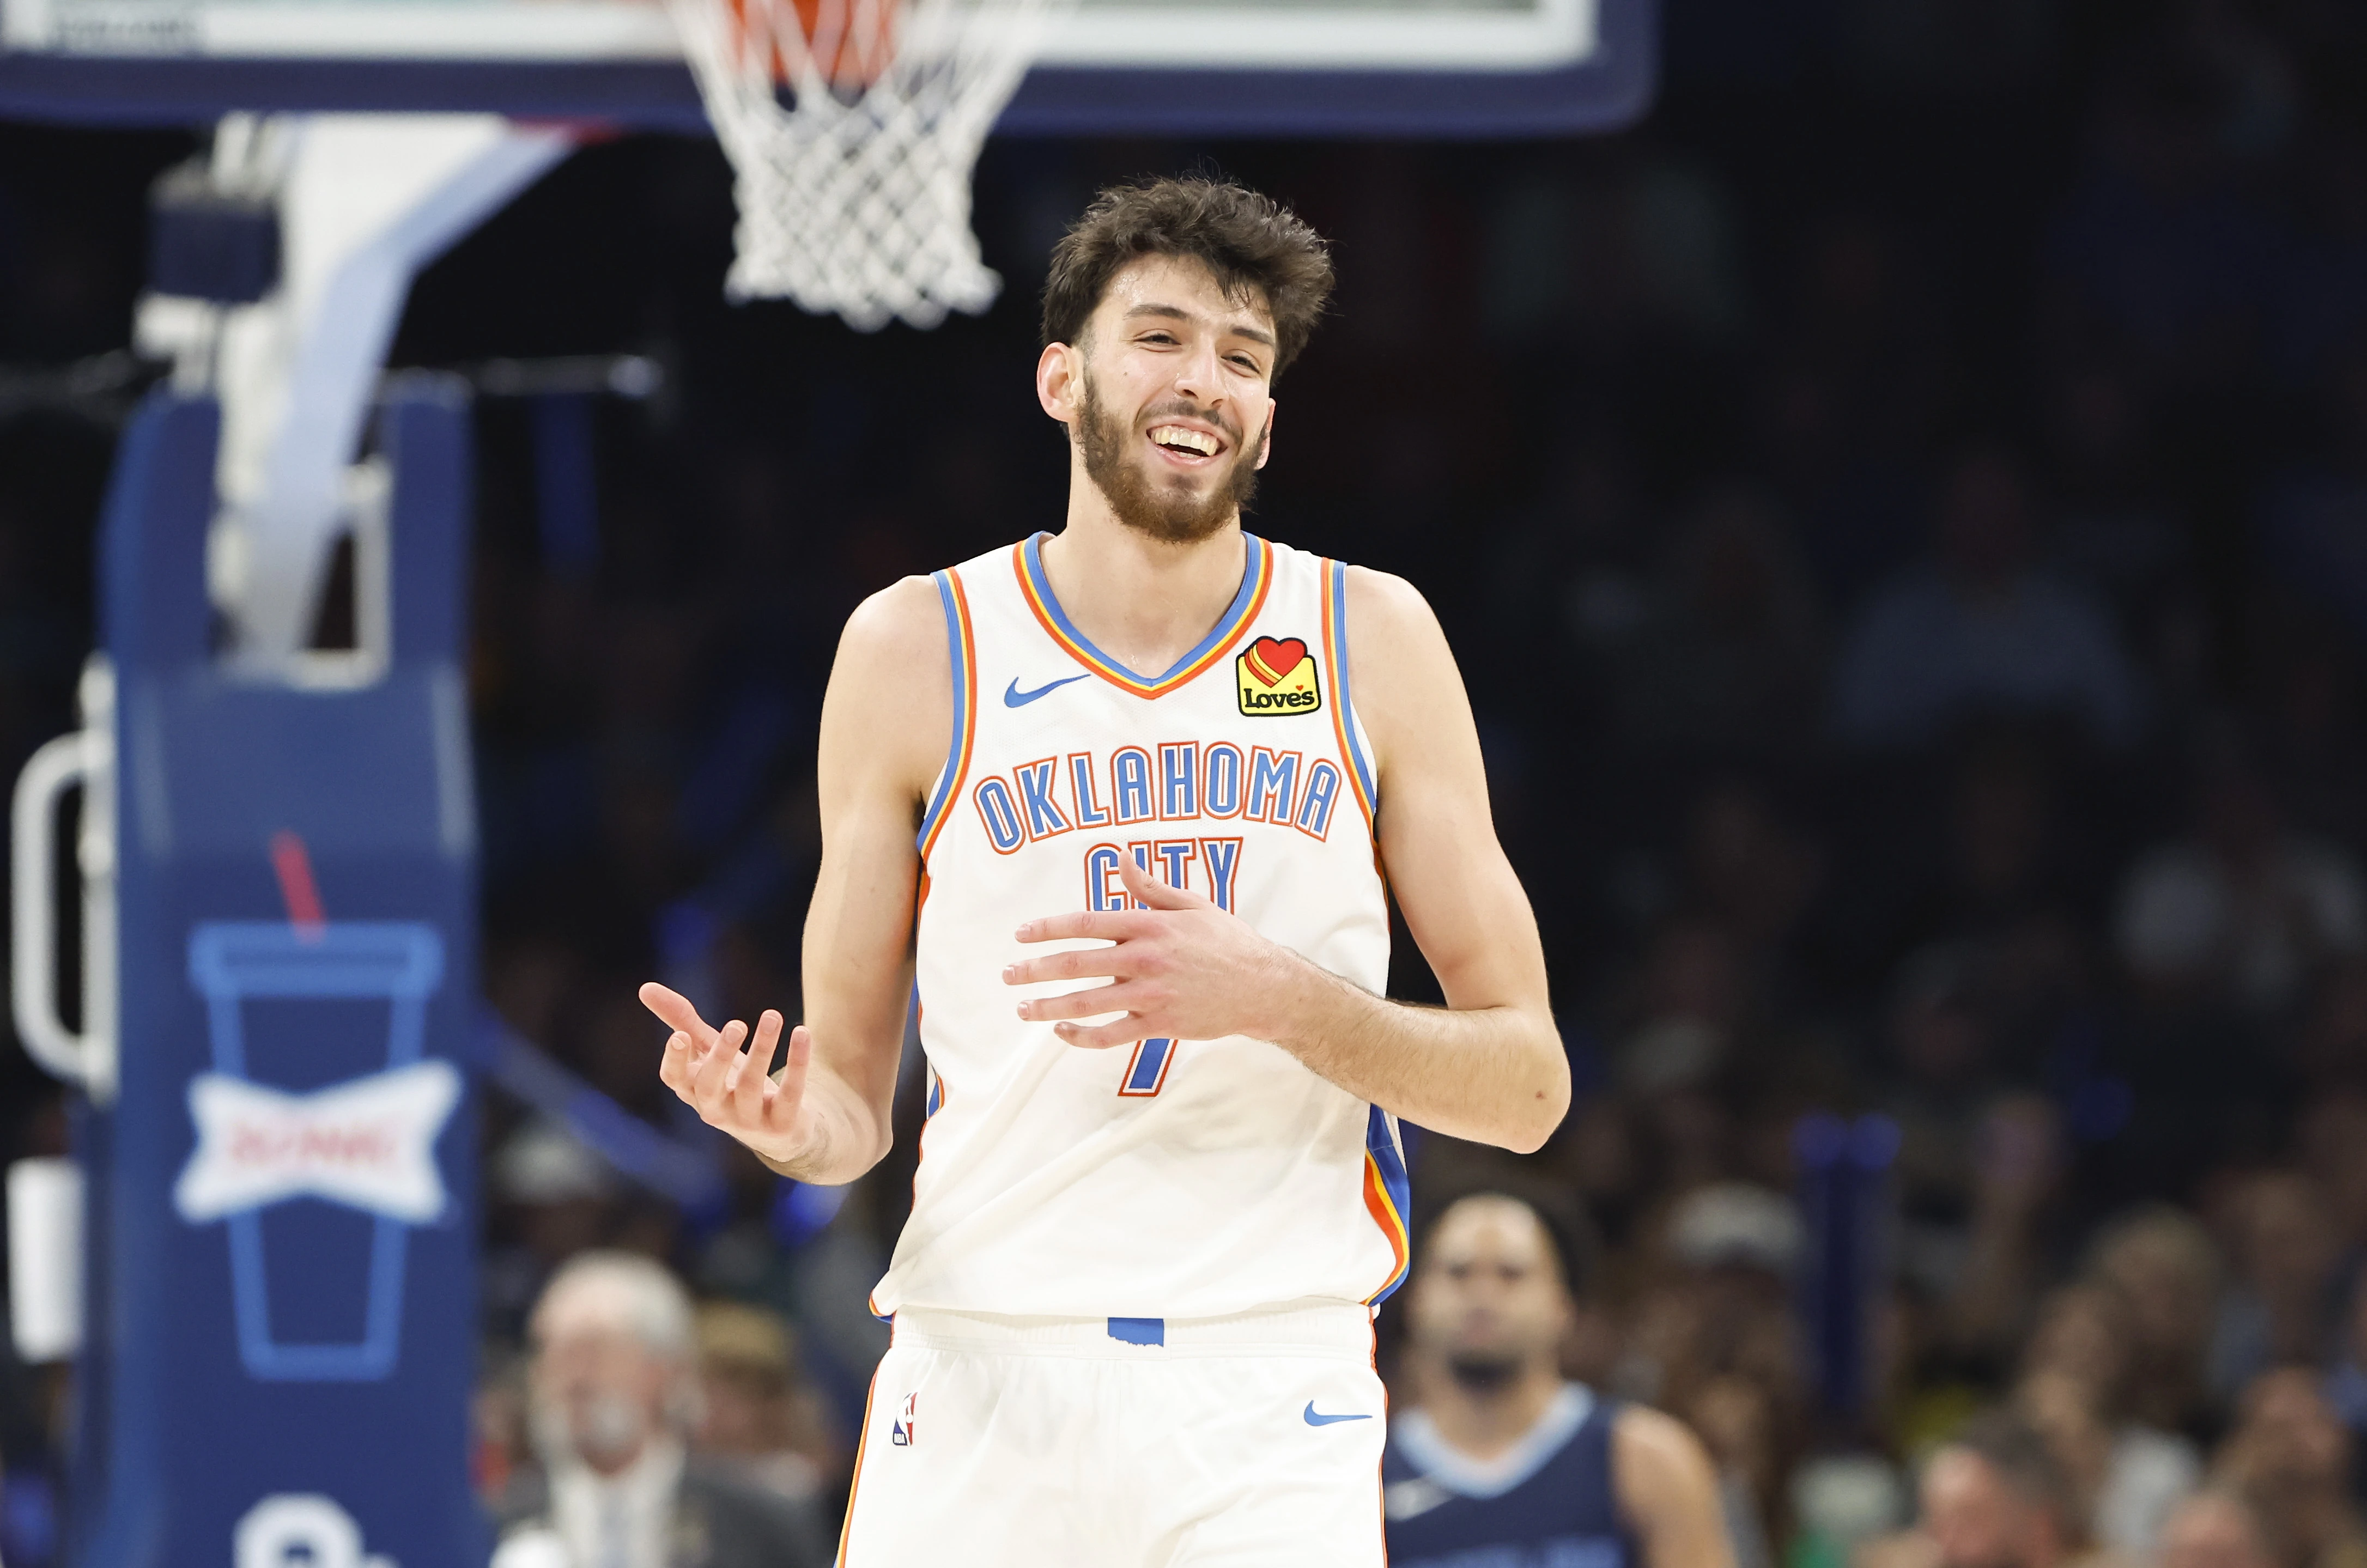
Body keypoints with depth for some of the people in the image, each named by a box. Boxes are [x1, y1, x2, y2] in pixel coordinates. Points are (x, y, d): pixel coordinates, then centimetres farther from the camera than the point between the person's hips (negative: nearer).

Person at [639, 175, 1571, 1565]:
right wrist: (791, 1123, -14)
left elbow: (1527, 1086, 4)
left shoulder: (1372, 640, 7)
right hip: (984, 1382, 0)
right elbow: (853, 1104, 10)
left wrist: (1284, 999, -13)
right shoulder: (917, 649, 7)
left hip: (1273, 1397, 0)